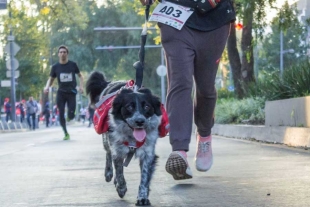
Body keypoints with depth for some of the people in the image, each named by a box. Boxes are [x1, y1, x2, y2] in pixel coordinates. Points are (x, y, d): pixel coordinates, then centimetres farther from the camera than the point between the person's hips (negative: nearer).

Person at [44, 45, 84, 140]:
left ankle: (70, 116, 29)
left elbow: (80, 75, 11)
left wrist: (81, 86, -4)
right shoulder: (55, 67, 2)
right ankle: (66, 133, 12)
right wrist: (47, 86, -10)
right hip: (61, 92, 1)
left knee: (71, 115, -10)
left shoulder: (73, 64, 0)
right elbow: (51, 79, 11)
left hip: (71, 92, -1)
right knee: (61, 115, -5)